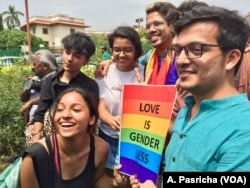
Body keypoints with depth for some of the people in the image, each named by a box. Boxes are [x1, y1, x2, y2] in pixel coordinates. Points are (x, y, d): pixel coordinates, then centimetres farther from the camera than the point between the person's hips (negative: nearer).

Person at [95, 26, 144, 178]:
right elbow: (101, 107, -6)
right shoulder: (105, 72, -4)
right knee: (109, 176, 16)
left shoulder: (144, 72, -9)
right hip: (108, 137, 2)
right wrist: (112, 120, -28)